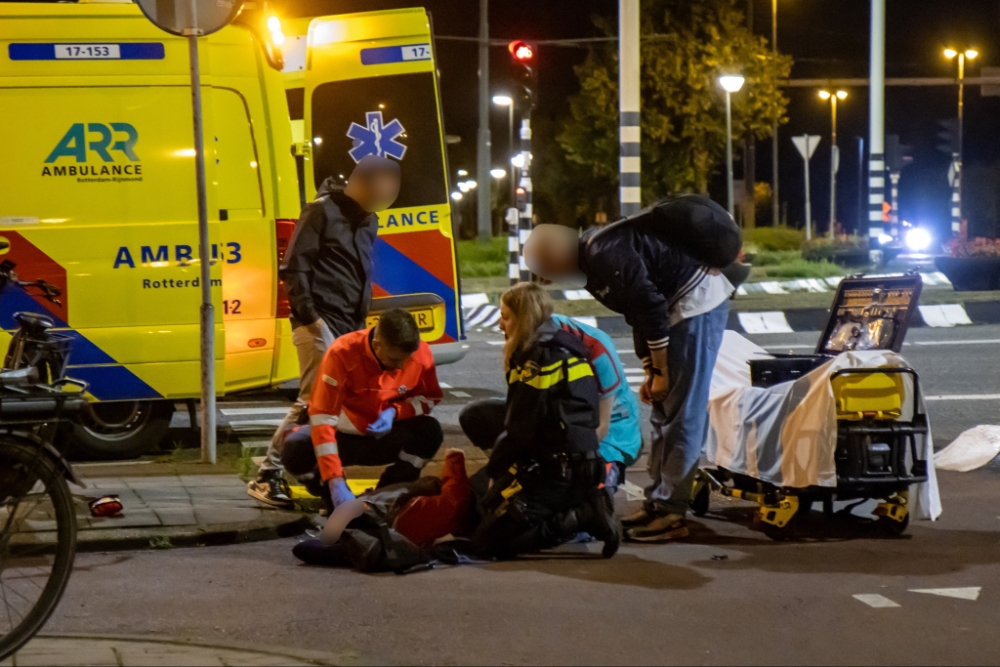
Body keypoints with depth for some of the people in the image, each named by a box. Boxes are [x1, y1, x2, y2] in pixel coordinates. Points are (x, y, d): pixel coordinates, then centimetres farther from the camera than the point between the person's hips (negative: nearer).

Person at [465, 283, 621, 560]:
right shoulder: (569, 351, 14)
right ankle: (584, 506, 7)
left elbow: (521, 430, -13)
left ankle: (582, 516, -14)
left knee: (485, 541, -12)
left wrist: (495, 470, 2)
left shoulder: (540, 359, -13)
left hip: (554, 472, -9)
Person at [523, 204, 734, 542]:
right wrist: (651, 372, 18)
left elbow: (651, 307, -22)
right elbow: (639, 314, 21)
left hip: (697, 300, -11)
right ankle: (658, 502, 22)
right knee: (665, 412, 15)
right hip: (681, 307, 11)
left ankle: (670, 513, -6)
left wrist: (661, 372, -14)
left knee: (681, 414, -8)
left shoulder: (604, 255, -20)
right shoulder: (591, 260, 13)